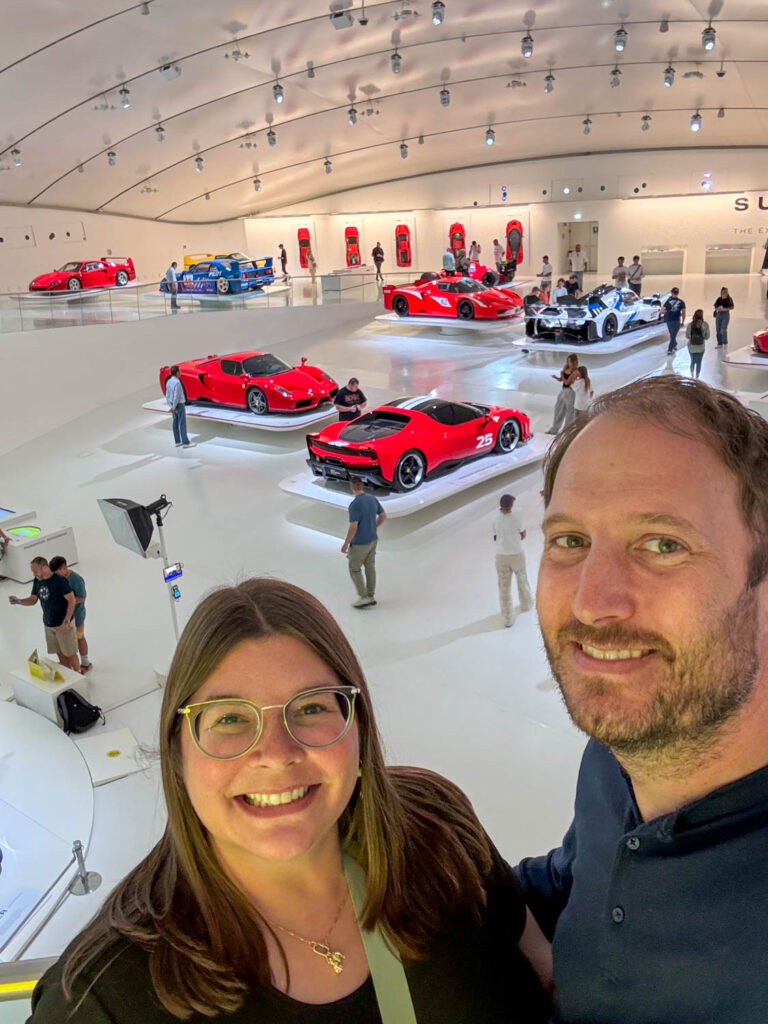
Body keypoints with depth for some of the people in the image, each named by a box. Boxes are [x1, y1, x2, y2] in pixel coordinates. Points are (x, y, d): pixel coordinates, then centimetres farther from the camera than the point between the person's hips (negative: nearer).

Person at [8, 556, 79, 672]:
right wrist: (18, 601, -13)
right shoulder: (37, 581, 0)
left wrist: (66, 622, -23)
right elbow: (33, 600, 7)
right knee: (60, 653, 16)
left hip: (64, 624, -6)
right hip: (48, 624, 6)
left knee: (70, 653, 6)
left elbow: (72, 601, -21)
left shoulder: (60, 580, -22)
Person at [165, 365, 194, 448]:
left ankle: (178, 442, 16)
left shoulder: (168, 382, 5)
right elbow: (176, 396, -21)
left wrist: (170, 405, 15)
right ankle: (185, 443, -4)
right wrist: (174, 407, -13)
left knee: (175, 423, 11)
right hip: (179, 404, -8)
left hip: (173, 405, 8)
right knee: (182, 424, -5)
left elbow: (167, 395, 10)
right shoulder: (177, 382, -20)